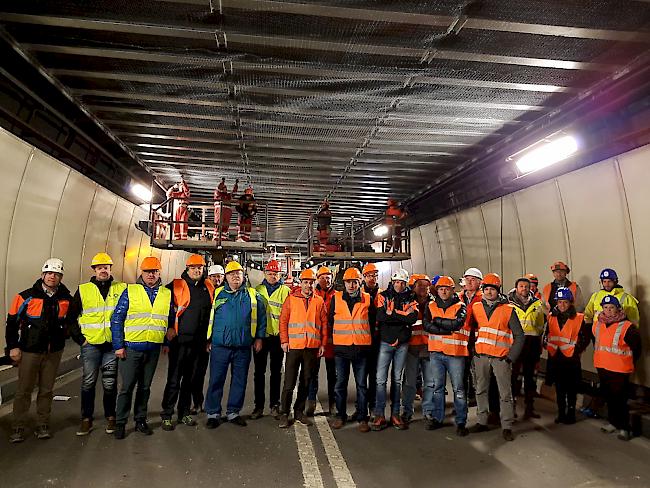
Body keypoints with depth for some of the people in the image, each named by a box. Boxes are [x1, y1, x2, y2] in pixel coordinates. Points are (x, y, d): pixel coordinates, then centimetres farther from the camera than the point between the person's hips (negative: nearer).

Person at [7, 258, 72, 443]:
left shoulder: (66, 299, 2)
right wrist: (13, 346, -3)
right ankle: (18, 428, 20)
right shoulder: (26, 297, -6)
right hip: (29, 351, -2)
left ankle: (43, 426, 22)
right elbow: (12, 322, -1)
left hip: (54, 352, 2)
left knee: (46, 390, 10)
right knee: (24, 390, 5)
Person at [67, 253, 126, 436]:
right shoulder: (83, 290, 4)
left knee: (110, 384, 8)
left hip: (113, 345, 0)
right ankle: (86, 420, 19)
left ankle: (110, 418, 21)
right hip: (91, 344, 0)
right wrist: (80, 338, 1)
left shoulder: (122, 289, 3)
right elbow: (71, 318, 9)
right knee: (88, 383, 5)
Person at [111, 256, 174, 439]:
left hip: (154, 349, 3)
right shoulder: (130, 291, -2)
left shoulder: (167, 294, 7)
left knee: (145, 386, 13)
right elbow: (116, 319, -3)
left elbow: (171, 320, 16)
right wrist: (118, 346, -7)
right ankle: (120, 423, 18)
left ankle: (140, 420, 26)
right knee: (127, 387, 3)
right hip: (131, 347, -3)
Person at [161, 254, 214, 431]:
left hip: (198, 342, 4)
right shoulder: (176, 286, -4)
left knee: (191, 379, 13)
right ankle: (166, 415, 15)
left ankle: (184, 413, 27)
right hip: (179, 341, -4)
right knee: (174, 380, 1)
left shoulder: (209, 288, 9)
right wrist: (168, 333, -7)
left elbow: (212, 313, 19)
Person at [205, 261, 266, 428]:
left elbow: (261, 318, 9)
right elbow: (209, 318, 9)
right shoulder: (217, 294, 4)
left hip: (243, 347, 1)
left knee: (239, 381, 9)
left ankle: (233, 412, 24)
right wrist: (209, 339, 6)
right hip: (220, 346, -1)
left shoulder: (253, 295, 6)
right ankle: (213, 413, 17)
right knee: (216, 380, 4)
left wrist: (259, 337, 4)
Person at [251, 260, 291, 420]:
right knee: (259, 372, 8)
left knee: (276, 372, 9)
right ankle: (259, 405, 18)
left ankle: (274, 405, 20)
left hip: (278, 336, -1)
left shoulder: (286, 291, 2)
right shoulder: (257, 290, 8)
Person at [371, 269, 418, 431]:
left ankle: (395, 414, 20)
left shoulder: (410, 298, 6)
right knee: (381, 379, -3)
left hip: (402, 343, 2)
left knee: (397, 379, 11)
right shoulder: (383, 295, 0)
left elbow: (413, 318, -10)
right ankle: (379, 415, 6)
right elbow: (380, 316, -16)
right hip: (385, 342, -2)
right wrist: (403, 316, -14)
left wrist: (392, 313, -12)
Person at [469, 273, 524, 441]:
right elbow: (470, 328, 12)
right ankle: (482, 422, 24)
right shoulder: (476, 307, 5)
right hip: (480, 356, 3)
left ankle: (506, 427, 13)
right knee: (481, 390, 12)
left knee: (505, 393, 2)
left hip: (501, 357, -3)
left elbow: (519, 335, 0)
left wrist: (511, 357, -6)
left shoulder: (508, 310, -3)